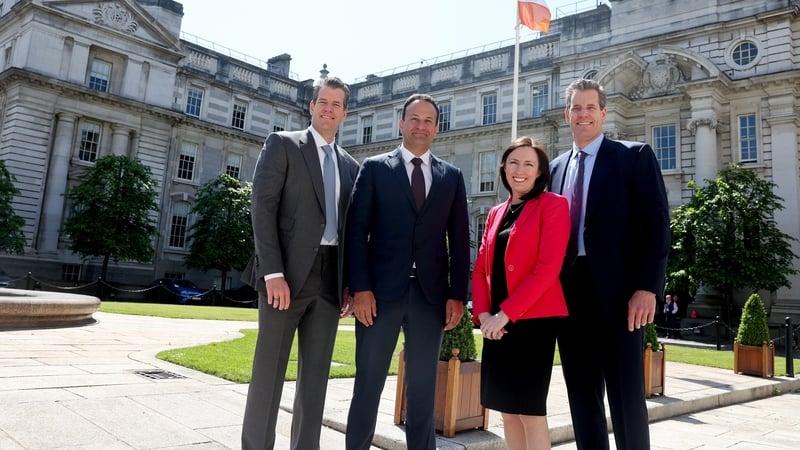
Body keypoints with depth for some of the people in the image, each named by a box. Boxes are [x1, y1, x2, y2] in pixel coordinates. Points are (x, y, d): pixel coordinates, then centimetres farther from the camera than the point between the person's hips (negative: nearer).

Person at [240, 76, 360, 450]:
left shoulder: (350, 165, 18)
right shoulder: (282, 144, 3)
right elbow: (262, 208, -7)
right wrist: (273, 272, -16)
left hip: (330, 278, 5)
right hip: (288, 272, -5)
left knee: (316, 375, 9)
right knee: (269, 370, 1)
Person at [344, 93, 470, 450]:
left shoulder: (452, 176, 12)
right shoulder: (375, 168, 6)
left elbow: (459, 240, 9)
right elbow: (357, 231, -1)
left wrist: (457, 294, 1)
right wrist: (360, 287, -10)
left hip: (431, 294, 2)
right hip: (381, 290, -2)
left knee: (423, 388, 10)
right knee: (368, 383, 6)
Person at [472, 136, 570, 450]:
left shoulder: (553, 205, -3)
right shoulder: (495, 214, 15)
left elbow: (548, 267, -14)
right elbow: (481, 269, 12)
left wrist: (506, 313, -16)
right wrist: (483, 313, -4)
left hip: (533, 319, -6)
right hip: (496, 323, 6)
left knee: (531, 410, -3)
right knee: (507, 409, 11)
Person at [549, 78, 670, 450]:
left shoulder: (635, 156, 2)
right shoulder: (557, 167, 17)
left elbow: (657, 224, -5)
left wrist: (647, 287, -15)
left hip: (618, 294, -5)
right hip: (569, 295, 5)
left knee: (626, 397, 0)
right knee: (582, 398, 11)